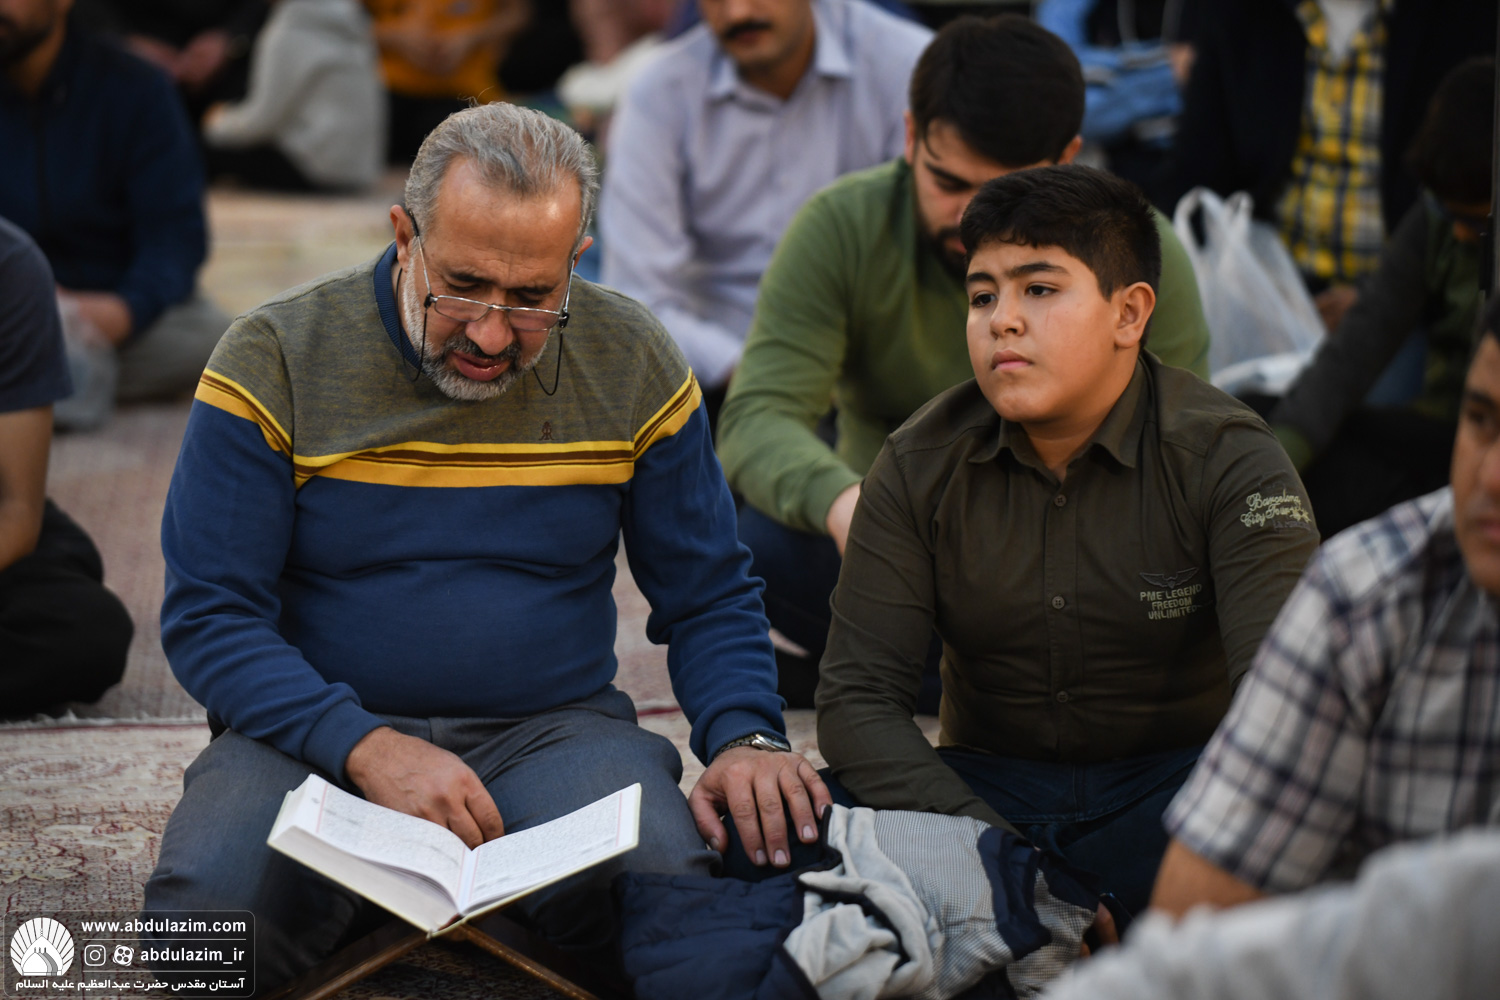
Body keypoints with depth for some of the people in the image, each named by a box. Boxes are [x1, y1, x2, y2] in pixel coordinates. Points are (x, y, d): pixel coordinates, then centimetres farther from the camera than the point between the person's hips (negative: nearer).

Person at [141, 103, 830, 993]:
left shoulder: (633, 366, 1)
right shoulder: (275, 360, -7)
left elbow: (709, 595, 8)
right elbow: (209, 617, -8)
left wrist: (747, 737, -14)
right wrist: (367, 750, -24)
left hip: (550, 726, 1)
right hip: (316, 730, 0)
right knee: (207, 918, -31)